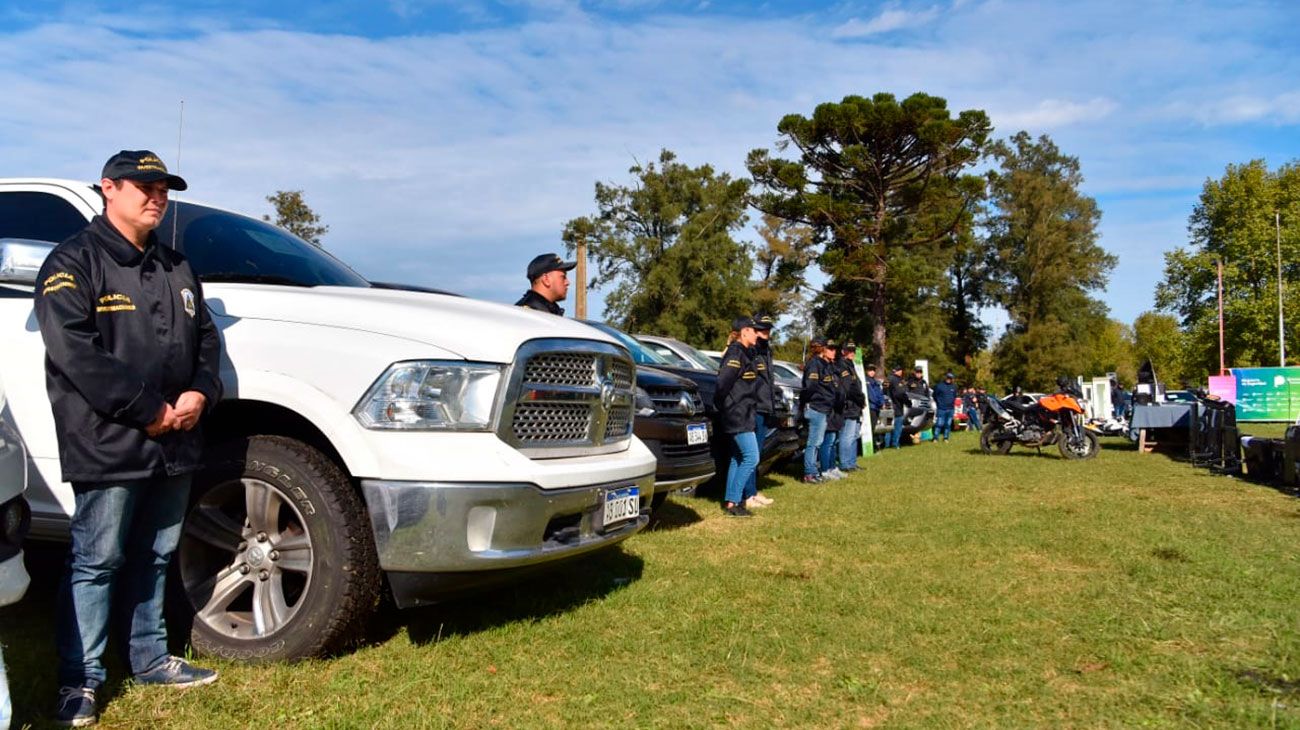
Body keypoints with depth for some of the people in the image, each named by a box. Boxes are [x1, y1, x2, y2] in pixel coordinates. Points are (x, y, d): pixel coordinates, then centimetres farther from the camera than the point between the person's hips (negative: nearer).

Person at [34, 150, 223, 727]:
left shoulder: (175, 268, 17)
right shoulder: (75, 262, -4)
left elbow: (205, 337, 17)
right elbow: (74, 351, -16)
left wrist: (200, 393, -4)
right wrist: (149, 411, -18)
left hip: (173, 442, 7)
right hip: (107, 445, -6)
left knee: (154, 558, 16)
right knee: (96, 562, 1)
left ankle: (150, 659, 29)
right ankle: (81, 680, 12)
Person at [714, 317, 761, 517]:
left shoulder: (745, 353, 16)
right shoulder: (736, 353, -15)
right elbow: (723, 381, -25)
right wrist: (720, 405, -13)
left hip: (742, 414, 10)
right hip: (738, 416, -10)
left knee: (738, 458, 13)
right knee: (751, 457, -10)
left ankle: (729, 500, 19)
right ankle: (733, 502, -6)